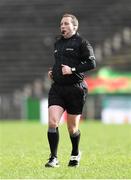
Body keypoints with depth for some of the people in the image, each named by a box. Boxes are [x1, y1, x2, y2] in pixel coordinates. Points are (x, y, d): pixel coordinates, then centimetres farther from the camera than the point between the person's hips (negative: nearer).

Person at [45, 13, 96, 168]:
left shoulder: (81, 43, -3)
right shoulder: (58, 43, 17)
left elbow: (91, 63, -11)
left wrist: (73, 69, -19)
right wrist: (52, 71, 12)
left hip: (75, 89, -5)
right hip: (57, 88, 5)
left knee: (72, 127, 6)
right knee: (52, 122, -14)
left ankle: (75, 154, 32)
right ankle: (53, 158, -10)